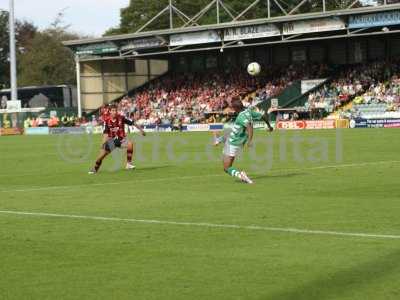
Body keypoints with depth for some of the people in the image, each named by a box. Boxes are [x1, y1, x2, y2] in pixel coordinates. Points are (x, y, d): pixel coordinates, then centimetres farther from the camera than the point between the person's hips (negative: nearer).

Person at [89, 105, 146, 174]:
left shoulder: (121, 118, -12)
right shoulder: (107, 121, -10)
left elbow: (132, 123, -5)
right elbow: (105, 132, -10)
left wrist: (141, 129, -4)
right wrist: (104, 142, -23)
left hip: (121, 139, 0)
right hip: (111, 140, 1)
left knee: (130, 144, -31)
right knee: (102, 154, -7)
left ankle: (129, 164, -20)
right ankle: (95, 169, 17)